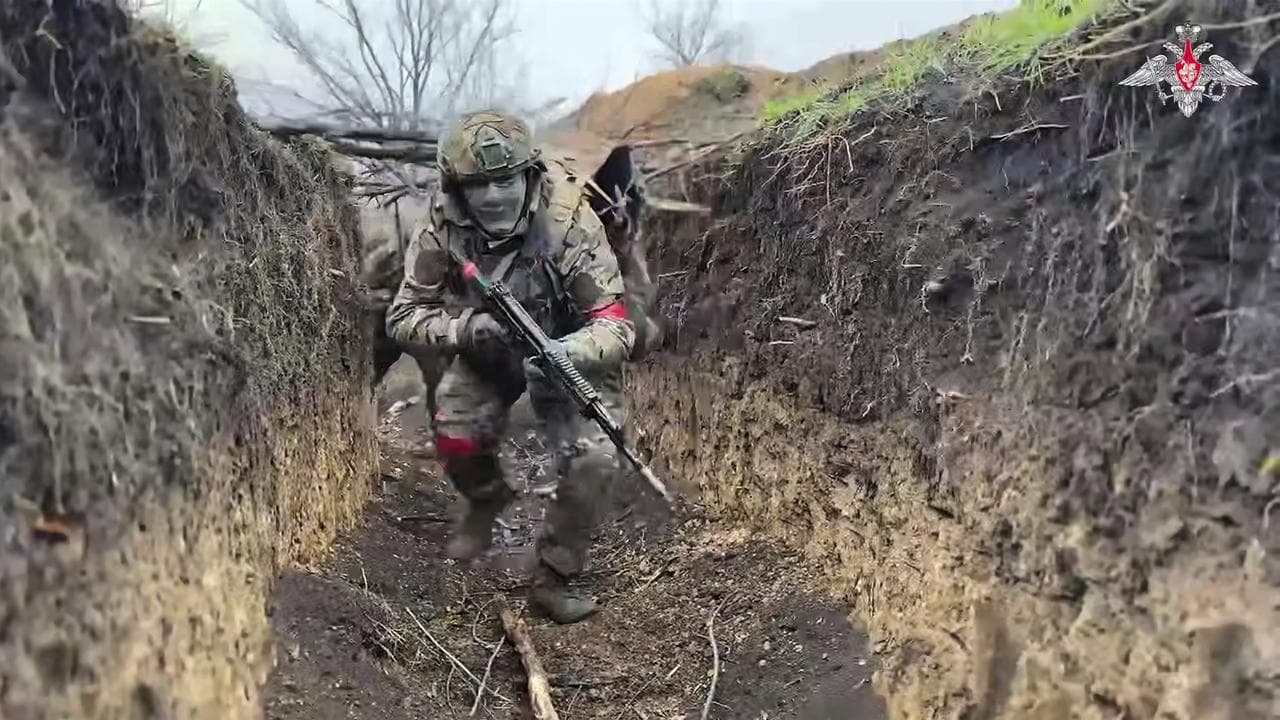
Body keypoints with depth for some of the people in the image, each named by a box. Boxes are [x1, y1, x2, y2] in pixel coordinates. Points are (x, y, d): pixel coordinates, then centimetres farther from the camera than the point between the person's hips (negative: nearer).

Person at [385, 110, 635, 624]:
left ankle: (554, 578, 3)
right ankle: (487, 502, 17)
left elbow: (616, 329, -29)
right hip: (485, 353, 2)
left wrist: (564, 353, -50)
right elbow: (402, 316, -15)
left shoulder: (568, 224, -32)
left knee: (593, 460, -21)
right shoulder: (443, 229, -23)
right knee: (455, 438, -20)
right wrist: (466, 328, -35)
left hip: (567, 352, -2)